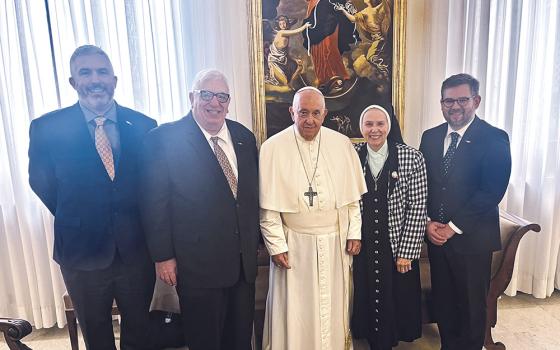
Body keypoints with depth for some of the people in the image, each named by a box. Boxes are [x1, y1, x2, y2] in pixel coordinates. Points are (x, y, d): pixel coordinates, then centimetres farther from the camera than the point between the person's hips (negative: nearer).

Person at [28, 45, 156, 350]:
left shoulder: (143, 126, -6)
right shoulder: (46, 128, -9)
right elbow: (42, 184, 0)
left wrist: (135, 222, 1)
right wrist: (75, 221, 1)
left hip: (136, 250, 1)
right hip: (82, 252, 0)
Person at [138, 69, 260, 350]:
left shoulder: (244, 137, 5)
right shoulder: (163, 139, -10)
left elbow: (253, 195, 10)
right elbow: (154, 204, -9)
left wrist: (255, 242, 11)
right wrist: (162, 256, -8)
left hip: (244, 261, 5)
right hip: (198, 263, -5)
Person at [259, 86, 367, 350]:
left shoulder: (342, 144, -1)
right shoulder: (273, 148, -9)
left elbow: (353, 195, 5)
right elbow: (267, 205, -7)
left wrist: (354, 233, 2)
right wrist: (276, 245, -8)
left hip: (335, 242, 3)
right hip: (294, 242, -2)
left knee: (333, 306, 18)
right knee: (294, 311, 10)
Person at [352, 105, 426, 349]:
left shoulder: (412, 158, -7)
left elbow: (418, 208, -7)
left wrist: (407, 252, -9)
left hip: (397, 249, -1)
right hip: (362, 249, 2)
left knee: (396, 304, 12)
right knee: (367, 302, 14)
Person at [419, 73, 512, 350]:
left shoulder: (495, 138, -8)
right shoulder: (430, 137, 6)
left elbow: (491, 192, -15)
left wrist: (453, 228, -15)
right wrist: (428, 223, -6)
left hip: (472, 238, -4)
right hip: (436, 234, 4)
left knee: (471, 305, 12)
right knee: (442, 300, 16)